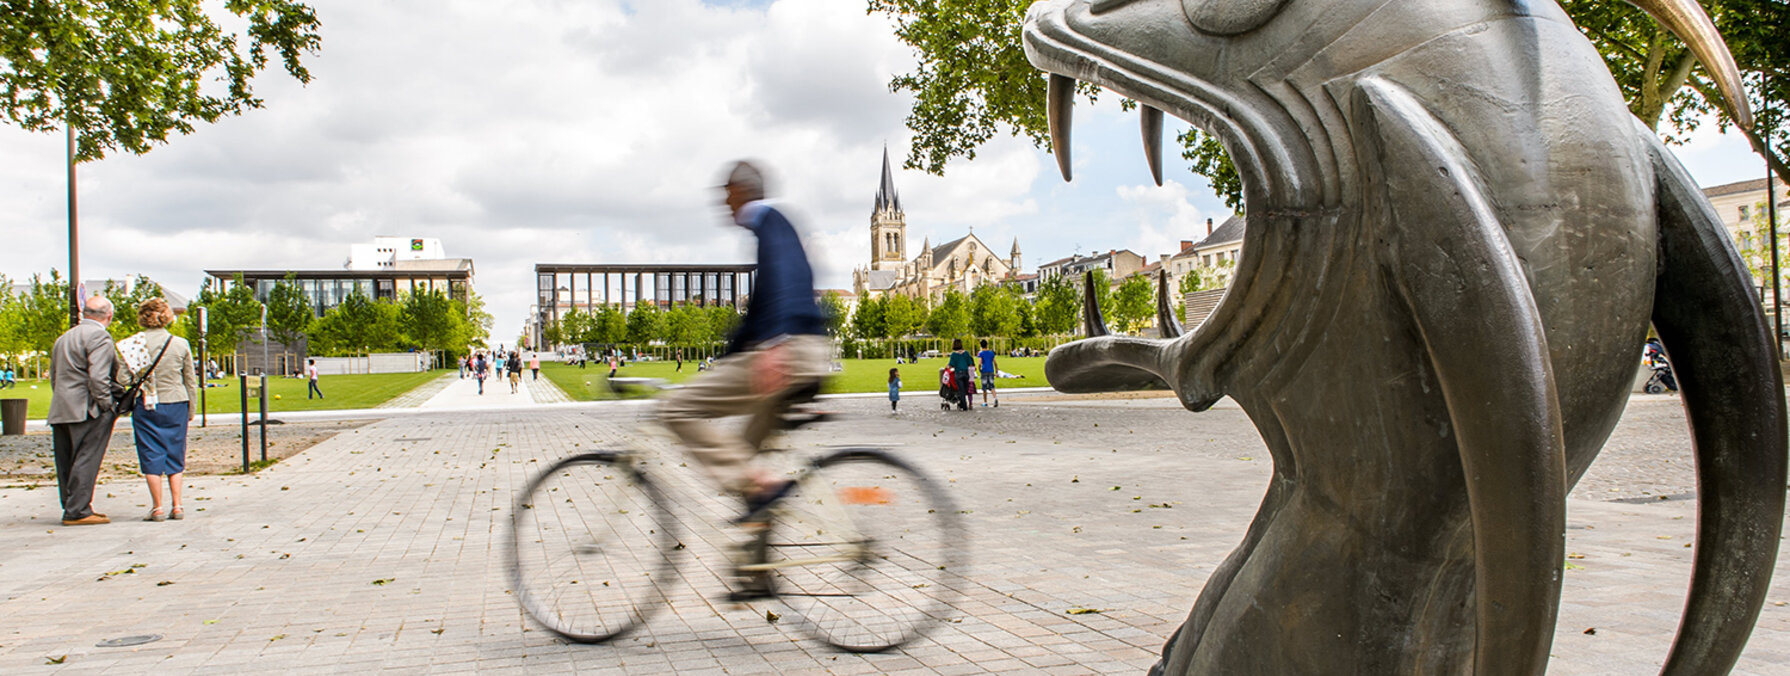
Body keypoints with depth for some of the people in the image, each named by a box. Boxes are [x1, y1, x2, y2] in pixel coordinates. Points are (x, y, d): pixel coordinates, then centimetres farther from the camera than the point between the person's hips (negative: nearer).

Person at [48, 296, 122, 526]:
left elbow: (54, 376, 21)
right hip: (87, 411, -9)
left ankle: (71, 508, 17)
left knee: (67, 462, 11)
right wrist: (107, 406, -13)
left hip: (60, 411, 9)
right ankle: (77, 511, -9)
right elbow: (97, 377, -20)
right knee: (86, 461, -7)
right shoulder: (99, 337, -10)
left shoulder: (63, 337, 19)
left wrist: (61, 404, 22)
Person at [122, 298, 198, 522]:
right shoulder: (181, 344, 0)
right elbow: (191, 381, 6)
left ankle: (157, 508, 3)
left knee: (151, 456, 5)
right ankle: (176, 506, 7)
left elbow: (122, 377, -7)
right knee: (174, 456, 10)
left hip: (146, 407, -1)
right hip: (176, 404, 2)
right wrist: (191, 410, 15)